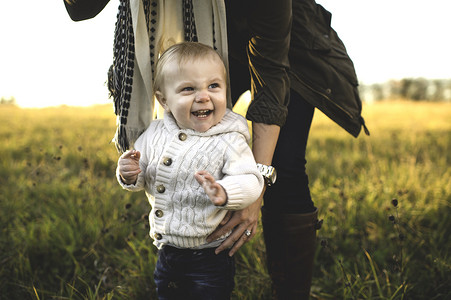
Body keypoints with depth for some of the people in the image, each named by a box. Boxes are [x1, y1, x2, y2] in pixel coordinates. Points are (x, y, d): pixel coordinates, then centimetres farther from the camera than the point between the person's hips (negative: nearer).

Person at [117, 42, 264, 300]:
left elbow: (251, 182, -23)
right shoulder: (155, 133, -2)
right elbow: (143, 179, 8)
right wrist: (130, 175, -14)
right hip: (166, 252, 6)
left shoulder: (229, 142, -17)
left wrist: (224, 194, -42)